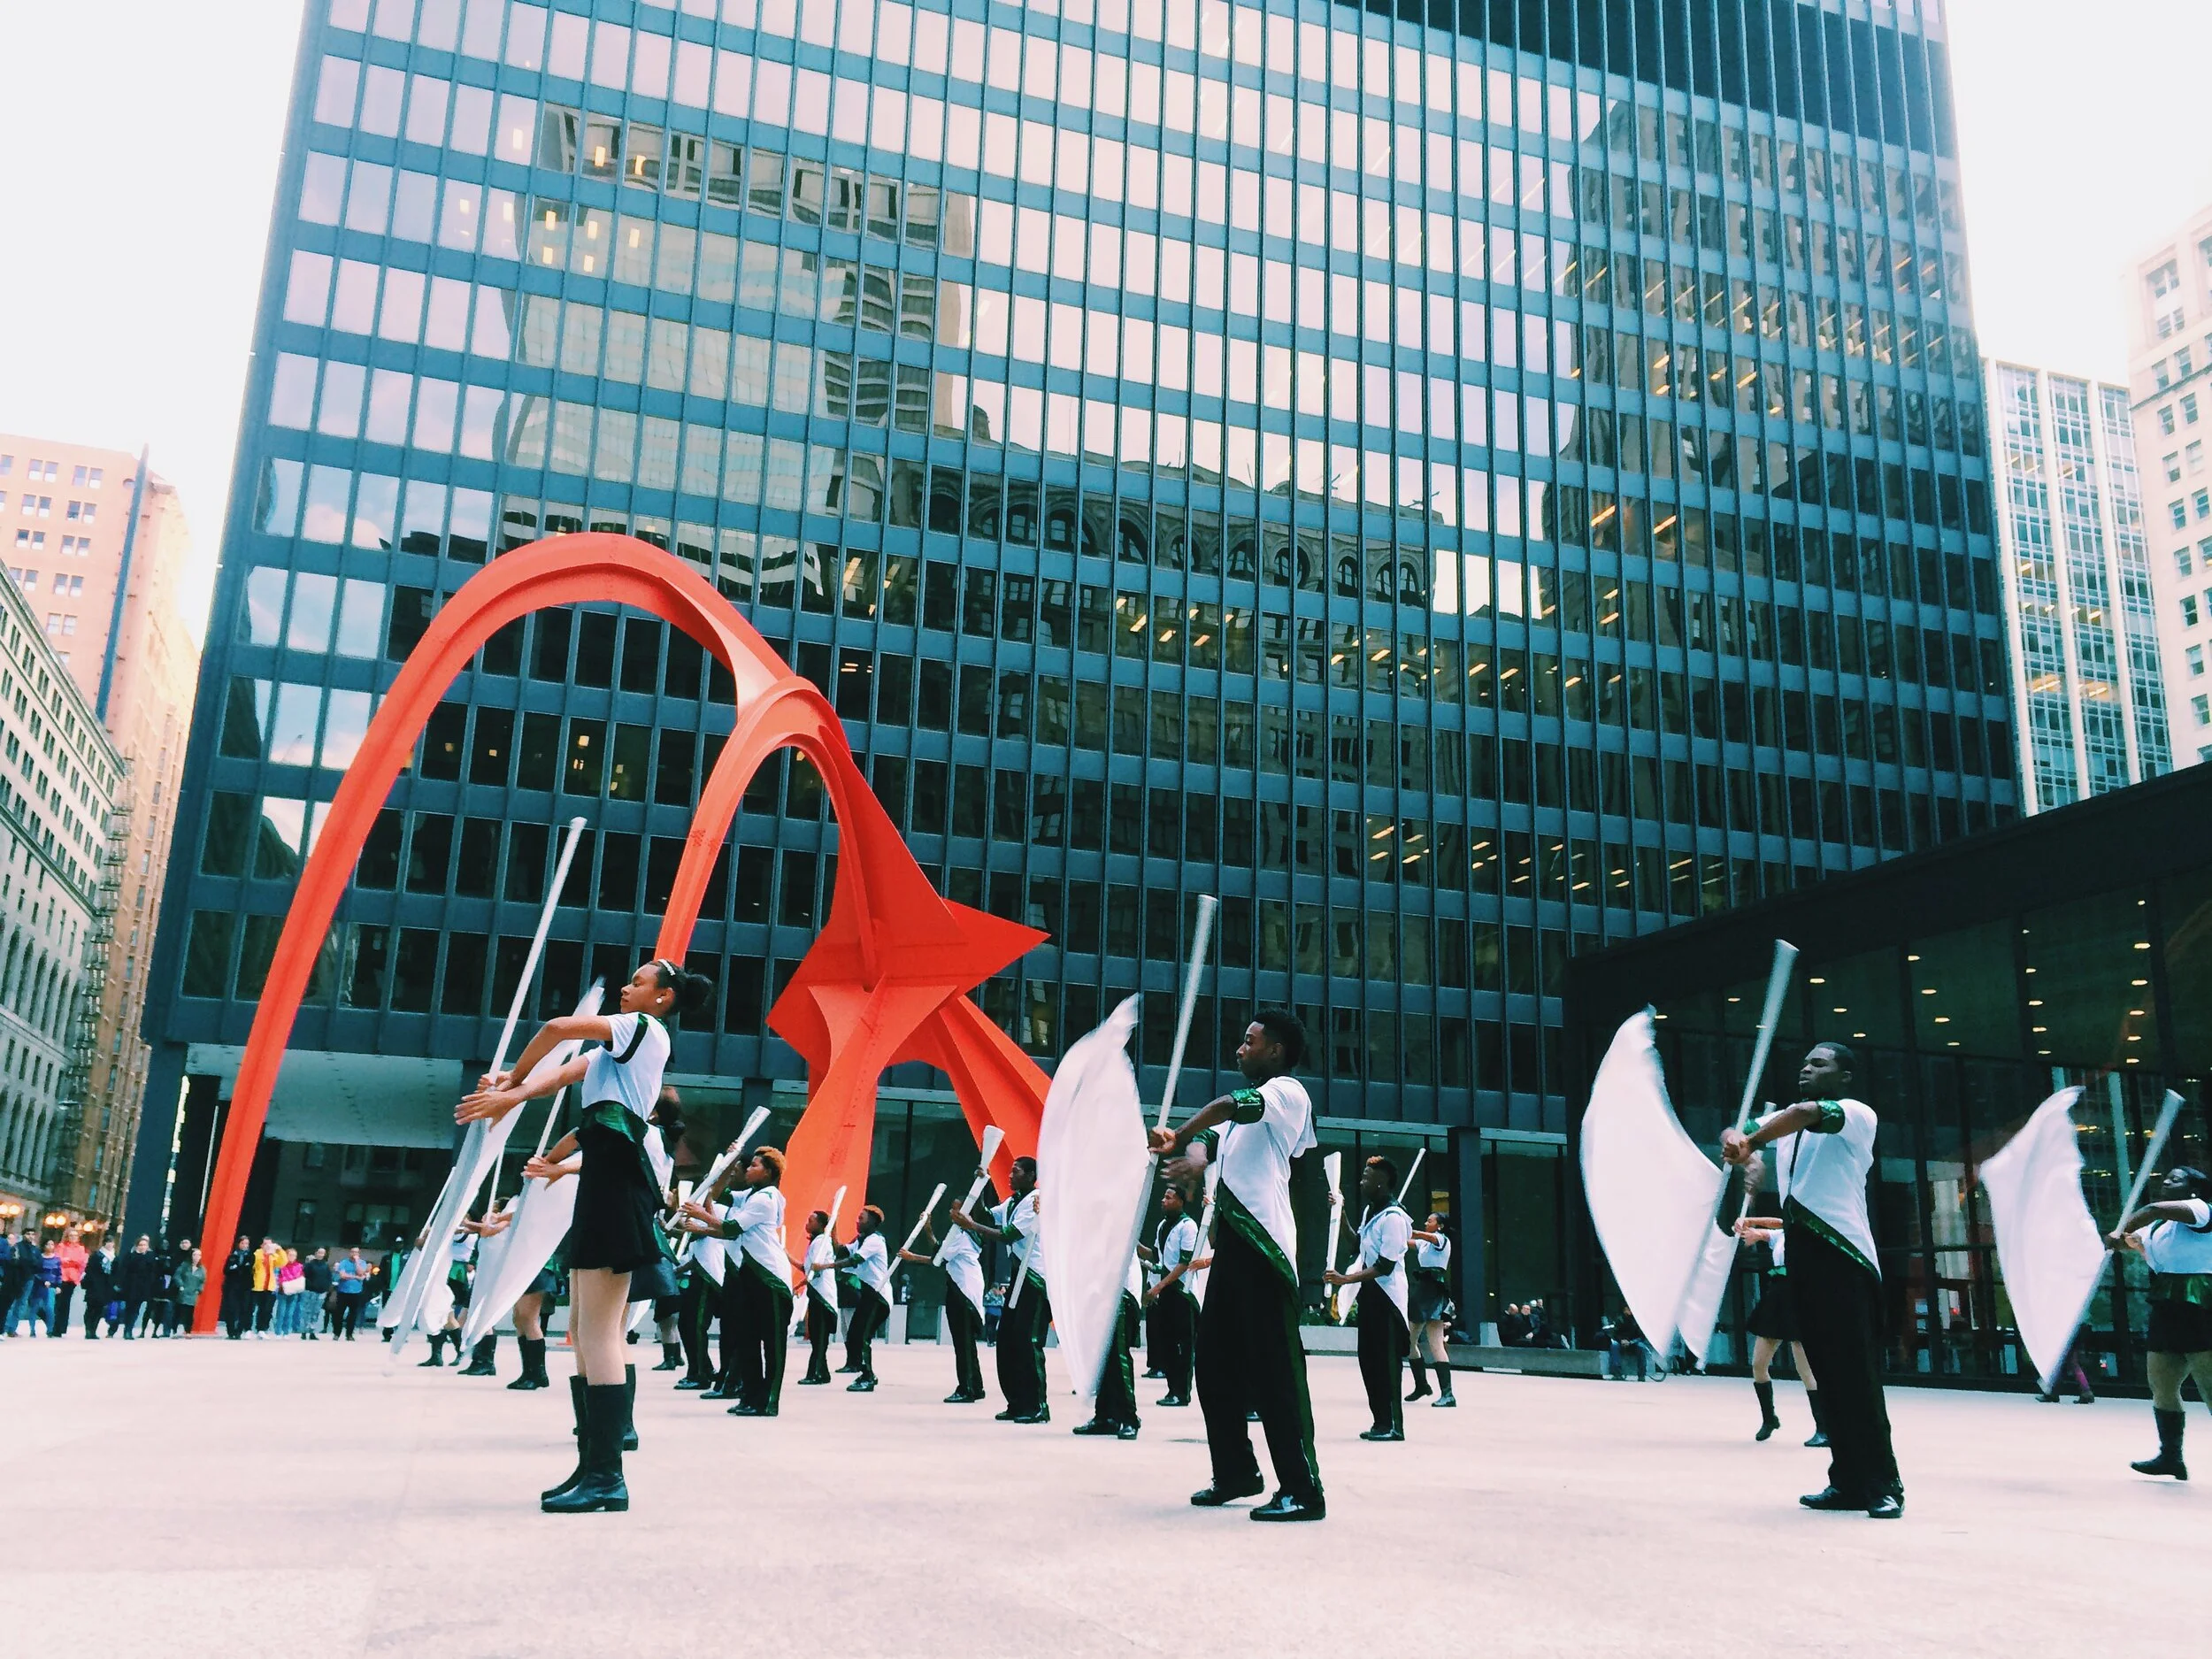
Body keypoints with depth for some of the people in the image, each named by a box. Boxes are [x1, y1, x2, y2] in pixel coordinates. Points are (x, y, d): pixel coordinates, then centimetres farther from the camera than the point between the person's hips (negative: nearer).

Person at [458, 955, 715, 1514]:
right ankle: (592, 1466, 12)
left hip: (615, 1179, -10)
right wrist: (511, 1093, -3)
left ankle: (607, 1477, -15)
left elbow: (557, 1027, -7)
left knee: (598, 1332, -13)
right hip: (606, 1180, 10)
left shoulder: (644, 1028, 0)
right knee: (587, 1333, 9)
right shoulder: (621, 1043, 28)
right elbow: (562, 1074, 15)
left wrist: (512, 1077, 8)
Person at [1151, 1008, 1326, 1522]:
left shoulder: (1288, 1091, -2)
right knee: (1215, 1364, 12)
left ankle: (1303, 1489, -7)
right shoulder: (1248, 1106, 26)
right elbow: (1210, 1135, 11)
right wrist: (1192, 1156, -13)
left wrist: (1176, 1138, -5)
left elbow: (1225, 1107, -18)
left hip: (1263, 1246, -9)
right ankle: (1236, 1472, 23)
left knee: (1275, 1370, -10)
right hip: (1231, 1243, 9)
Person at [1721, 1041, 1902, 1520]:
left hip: (1844, 1256, -7)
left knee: (1858, 1377, -7)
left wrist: (1753, 1141, -26)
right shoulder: (1787, 1121, 21)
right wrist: (1736, 1139, -15)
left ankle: (1884, 1485, -1)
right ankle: (1850, 1481, 13)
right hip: (1802, 1256, 7)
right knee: (1829, 1375, 8)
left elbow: (1811, 1113, -22)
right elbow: (1740, 1133, 9)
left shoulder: (1858, 1114, -2)